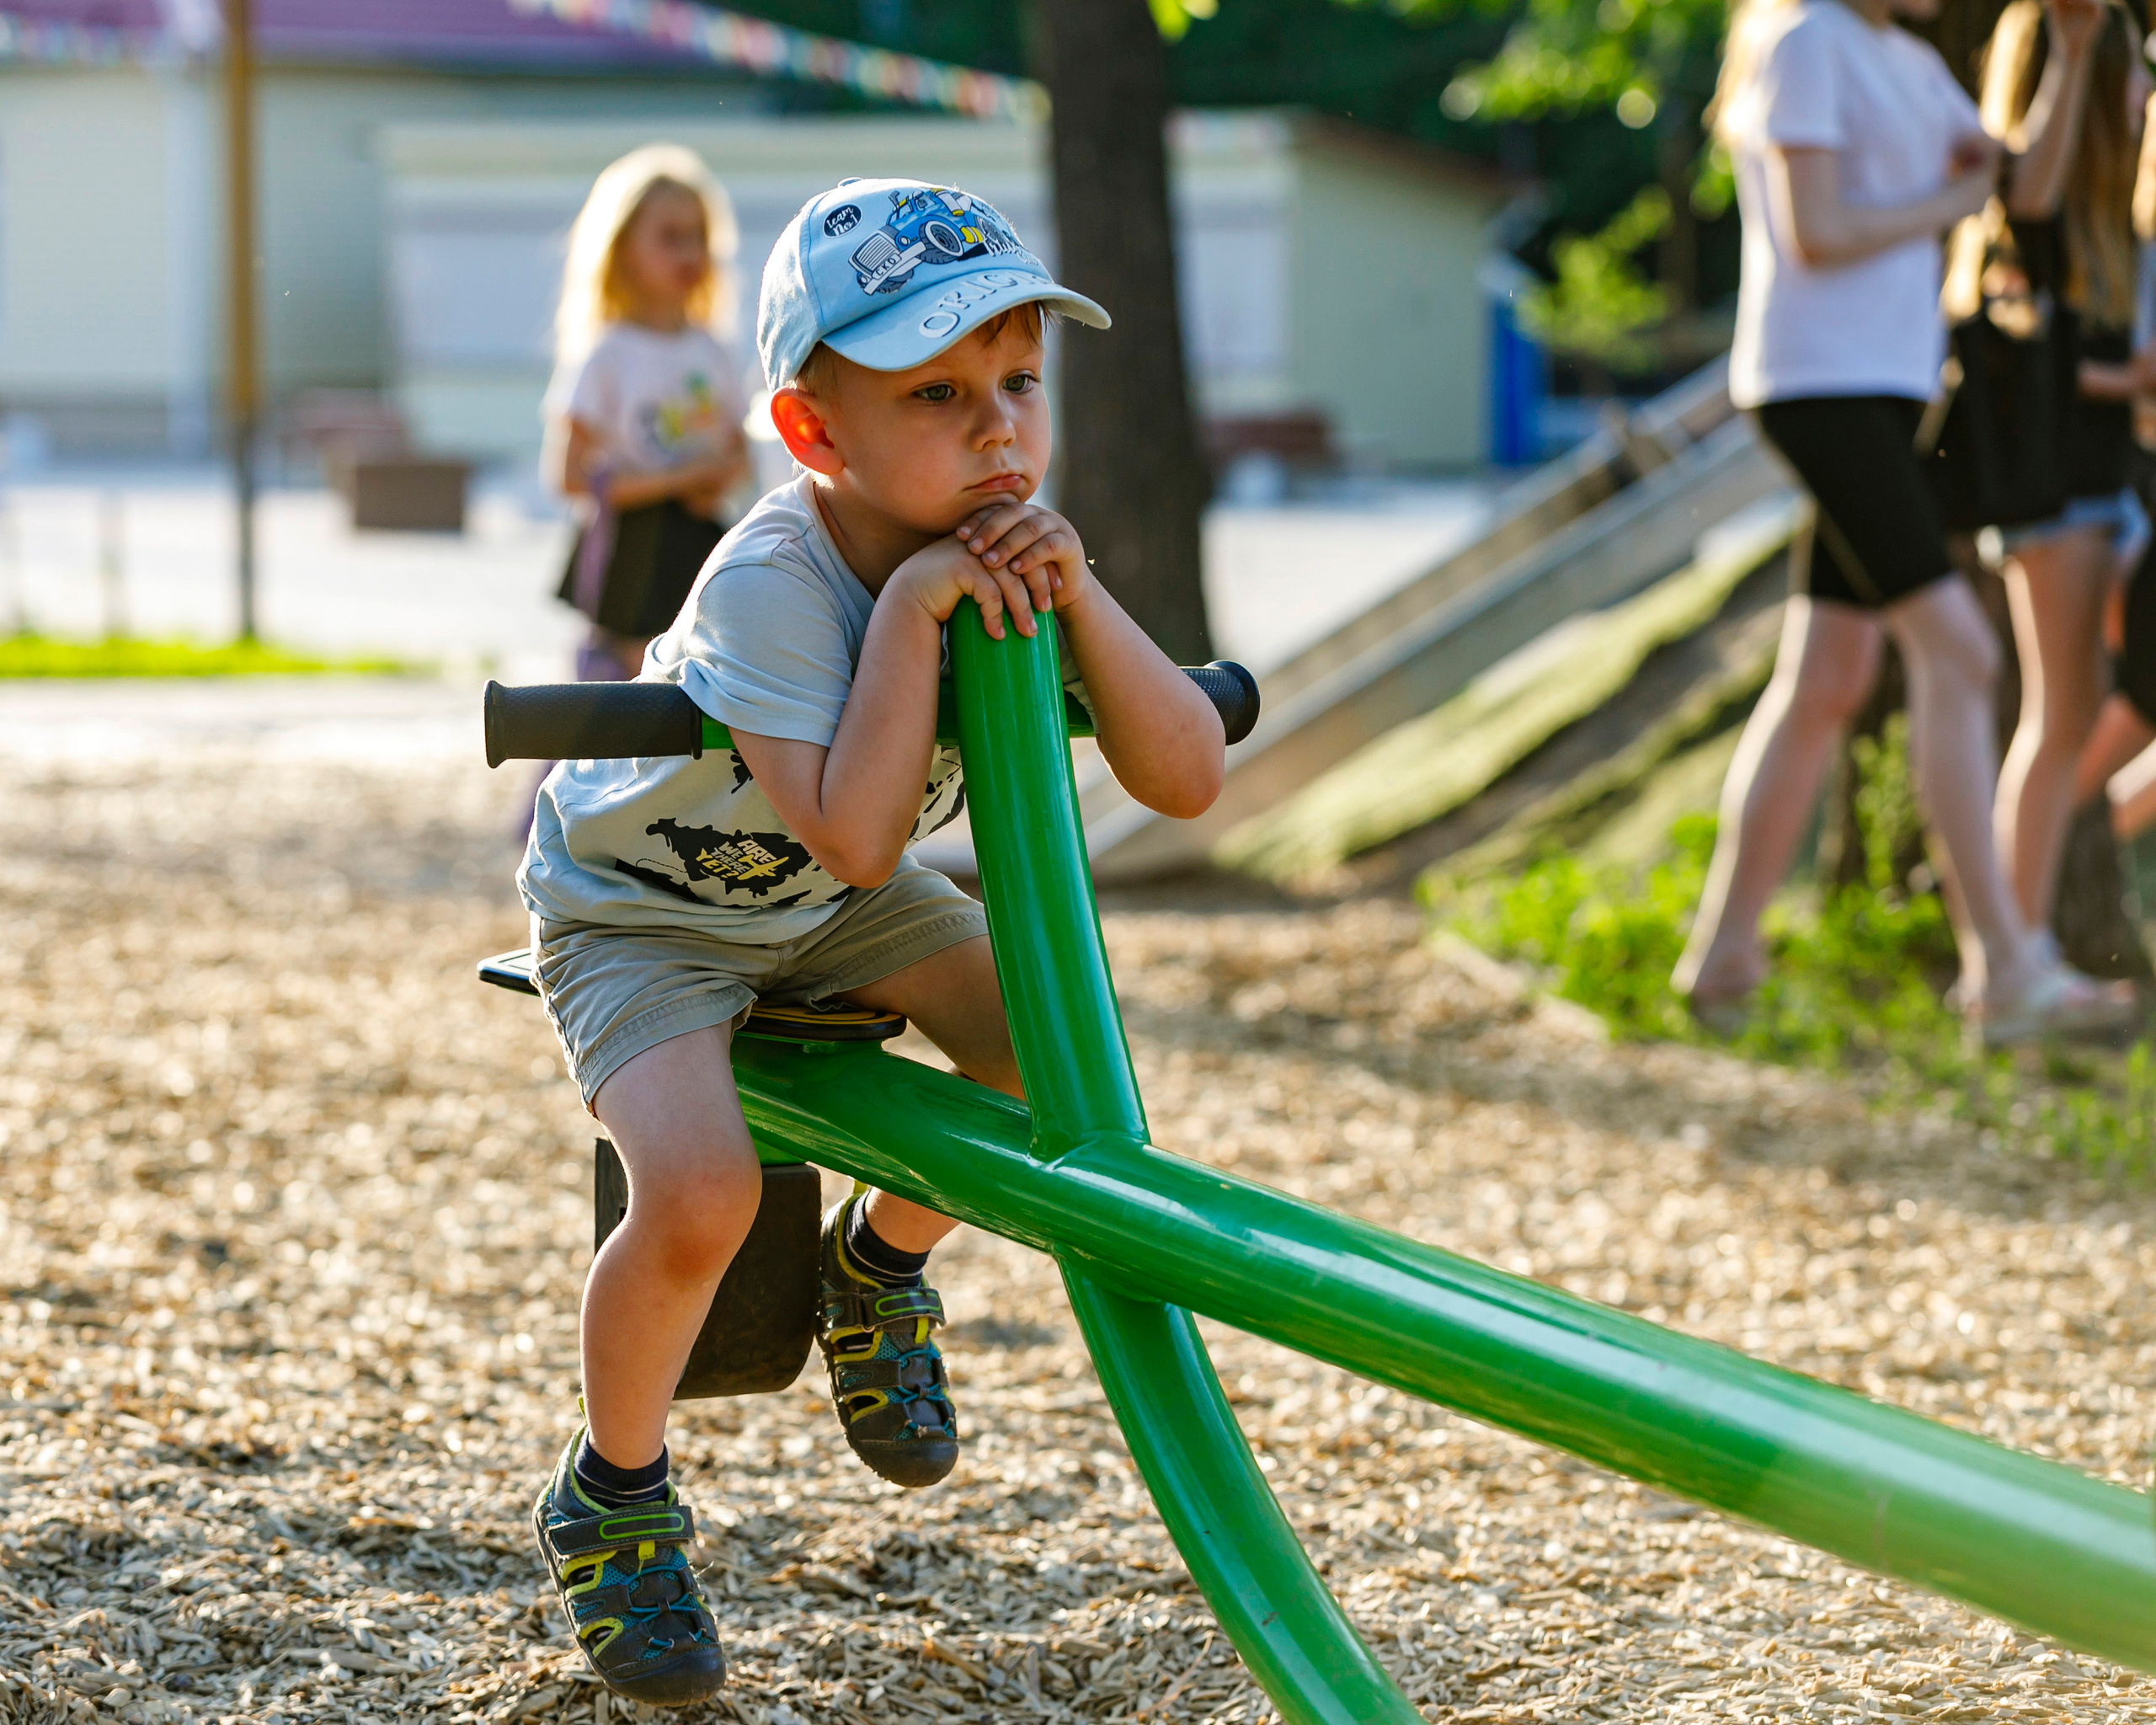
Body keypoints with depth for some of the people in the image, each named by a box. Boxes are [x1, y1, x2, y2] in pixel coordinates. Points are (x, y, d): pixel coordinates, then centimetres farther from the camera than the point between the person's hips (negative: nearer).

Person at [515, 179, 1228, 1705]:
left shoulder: (1004, 554, -16)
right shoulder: (774, 579, -34)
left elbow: (1189, 779, -20)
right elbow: (854, 835, -44)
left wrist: (1077, 598, -34)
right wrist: (912, 609, -43)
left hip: (829, 907, 6)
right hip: (642, 906, -6)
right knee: (701, 1194, -29)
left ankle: (881, 1263, 17)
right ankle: (610, 1497, 0)